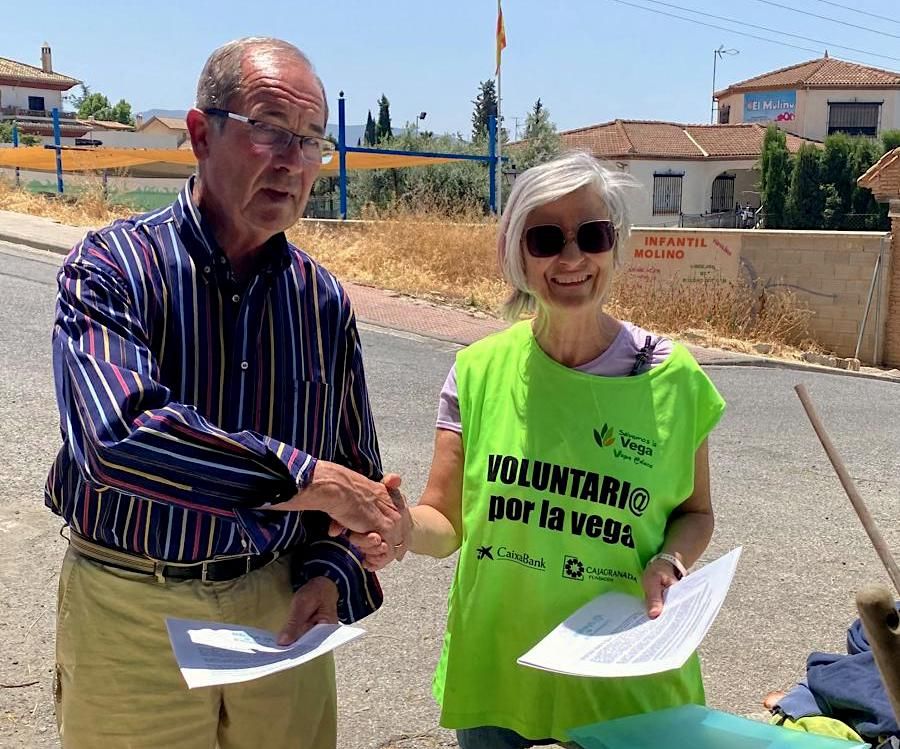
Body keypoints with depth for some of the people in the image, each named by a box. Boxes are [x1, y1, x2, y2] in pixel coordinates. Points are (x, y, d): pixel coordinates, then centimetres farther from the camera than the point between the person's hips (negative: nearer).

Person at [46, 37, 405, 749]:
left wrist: (331, 571, -12)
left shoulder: (324, 299, 1)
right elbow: (120, 437, -30)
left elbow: (356, 469, 5)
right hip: (133, 611, -3)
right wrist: (308, 478, -29)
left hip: (281, 607, 3)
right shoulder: (110, 267, -12)